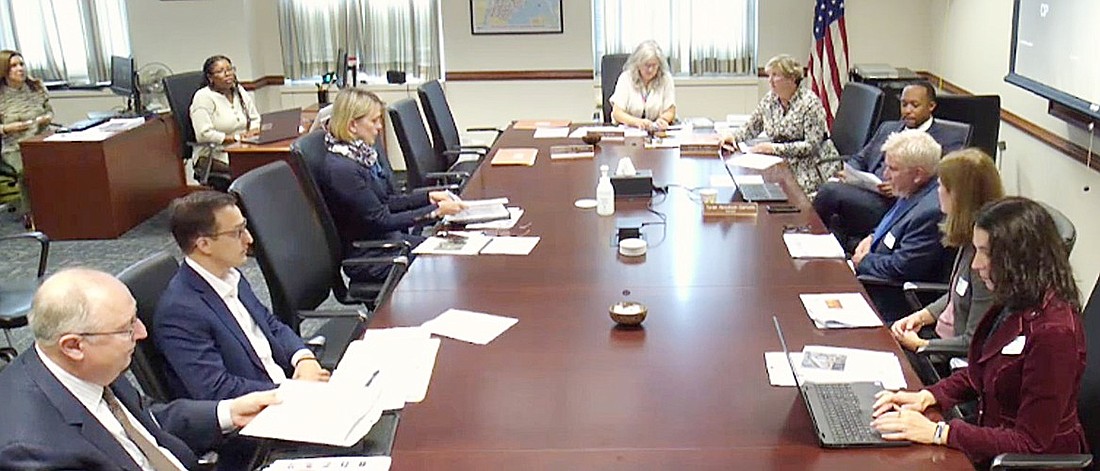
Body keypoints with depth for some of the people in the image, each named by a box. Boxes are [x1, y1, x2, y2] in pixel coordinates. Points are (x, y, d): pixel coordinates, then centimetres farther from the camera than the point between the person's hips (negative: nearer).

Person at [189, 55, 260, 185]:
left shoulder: (240, 91, 15)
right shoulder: (203, 97, -6)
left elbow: (255, 119, 22)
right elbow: (203, 135, -16)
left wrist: (253, 131, -3)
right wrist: (236, 138, -16)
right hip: (213, 156, -7)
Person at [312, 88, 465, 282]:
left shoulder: (361, 153, 5)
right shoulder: (340, 169, -23)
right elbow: (381, 221, -21)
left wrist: (429, 197, 4)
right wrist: (436, 211, -20)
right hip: (367, 257, -9)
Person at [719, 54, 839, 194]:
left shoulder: (810, 103, -13)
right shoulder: (769, 100, 5)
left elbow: (811, 145, -19)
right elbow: (751, 128, 14)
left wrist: (774, 148, -25)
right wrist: (732, 135, -8)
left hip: (813, 165, -5)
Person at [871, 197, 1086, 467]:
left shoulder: (1053, 333, -25)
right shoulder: (1013, 305, 1)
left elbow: (1030, 443, -22)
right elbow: (979, 374, 16)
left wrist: (938, 432, -25)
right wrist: (927, 396, -1)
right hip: (995, 443, 8)